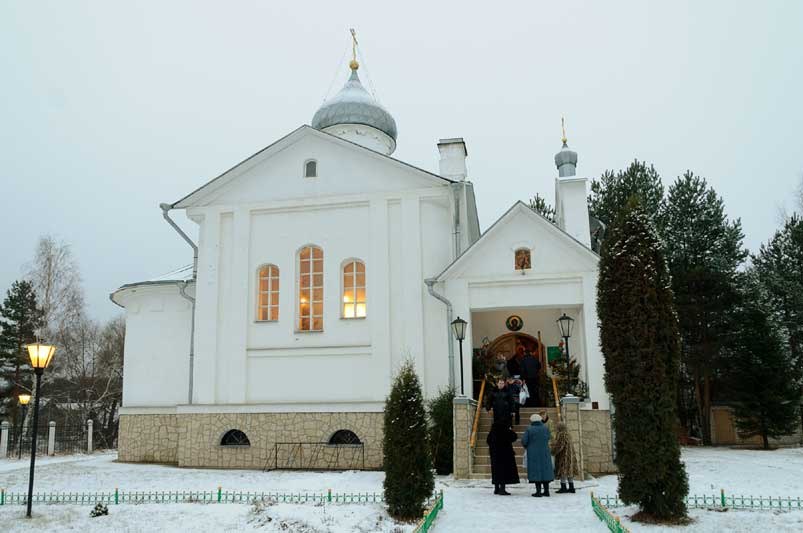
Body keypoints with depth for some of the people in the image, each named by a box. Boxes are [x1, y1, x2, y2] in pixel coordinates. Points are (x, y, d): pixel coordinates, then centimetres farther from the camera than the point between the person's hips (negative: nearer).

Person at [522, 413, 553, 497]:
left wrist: (527, 446, 11)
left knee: (536, 471, 1)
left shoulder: (529, 430, -9)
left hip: (533, 454, -3)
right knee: (545, 470, 11)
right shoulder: (545, 428, -1)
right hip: (544, 454, 3)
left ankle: (538, 492, -1)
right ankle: (546, 491, 14)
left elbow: (524, 441, -9)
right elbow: (548, 438, 14)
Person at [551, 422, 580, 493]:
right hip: (569, 455, 9)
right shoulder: (567, 435, 14)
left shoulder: (561, 435, -15)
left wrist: (552, 451, -12)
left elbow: (558, 445, -21)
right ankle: (571, 487, 10)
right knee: (569, 471, 9)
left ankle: (563, 487, -6)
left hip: (562, 456, -9)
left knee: (563, 471, -6)